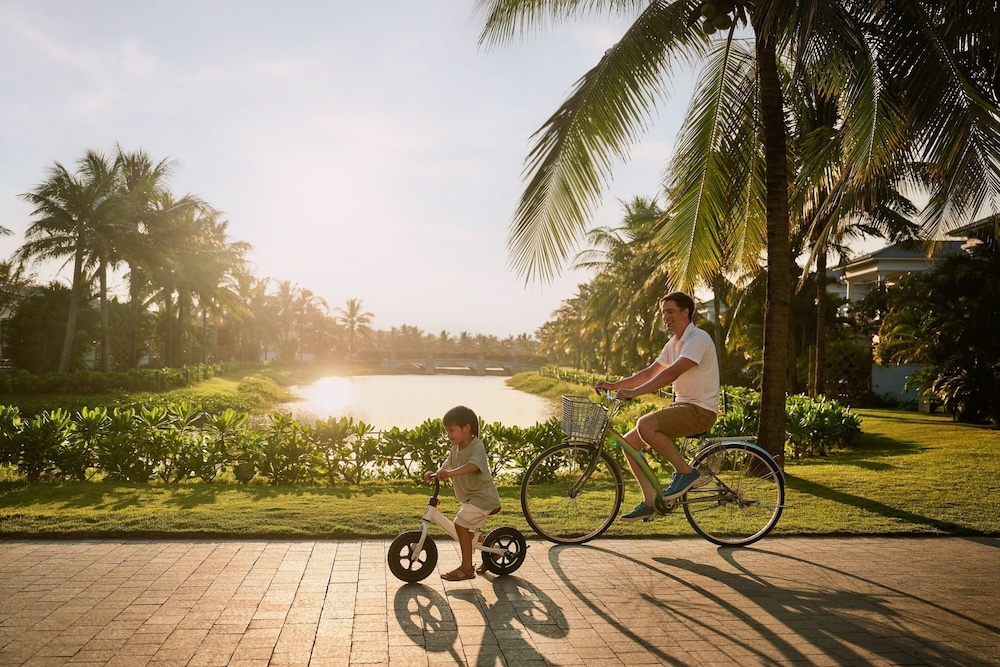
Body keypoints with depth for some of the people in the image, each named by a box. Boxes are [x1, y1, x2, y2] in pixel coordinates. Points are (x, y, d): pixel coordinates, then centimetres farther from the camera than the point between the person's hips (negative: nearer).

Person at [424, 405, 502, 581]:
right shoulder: (456, 448, 7)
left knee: (461, 523, -18)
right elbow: (446, 466, 5)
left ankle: (467, 567, -9)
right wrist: (434, 474, -16)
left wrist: (450, 473, -51)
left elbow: (473, 465, -39)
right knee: (470, 530, 19)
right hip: (471, 496, 10)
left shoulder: (477, 446, -20)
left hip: (482, 495, -10)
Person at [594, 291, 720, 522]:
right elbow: (649, 372, 16)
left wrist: (634, 392, -31)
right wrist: (615, 385, 5)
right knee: (629, 441, -1)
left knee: (645, 425, -31)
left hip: (700, 410, -9)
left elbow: (672, 373, -26)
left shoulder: (698, 338, -15)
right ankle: (651, 502, 5)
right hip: (681, 405, 9)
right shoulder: (673, 344, 15)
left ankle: (687, 473, -14)